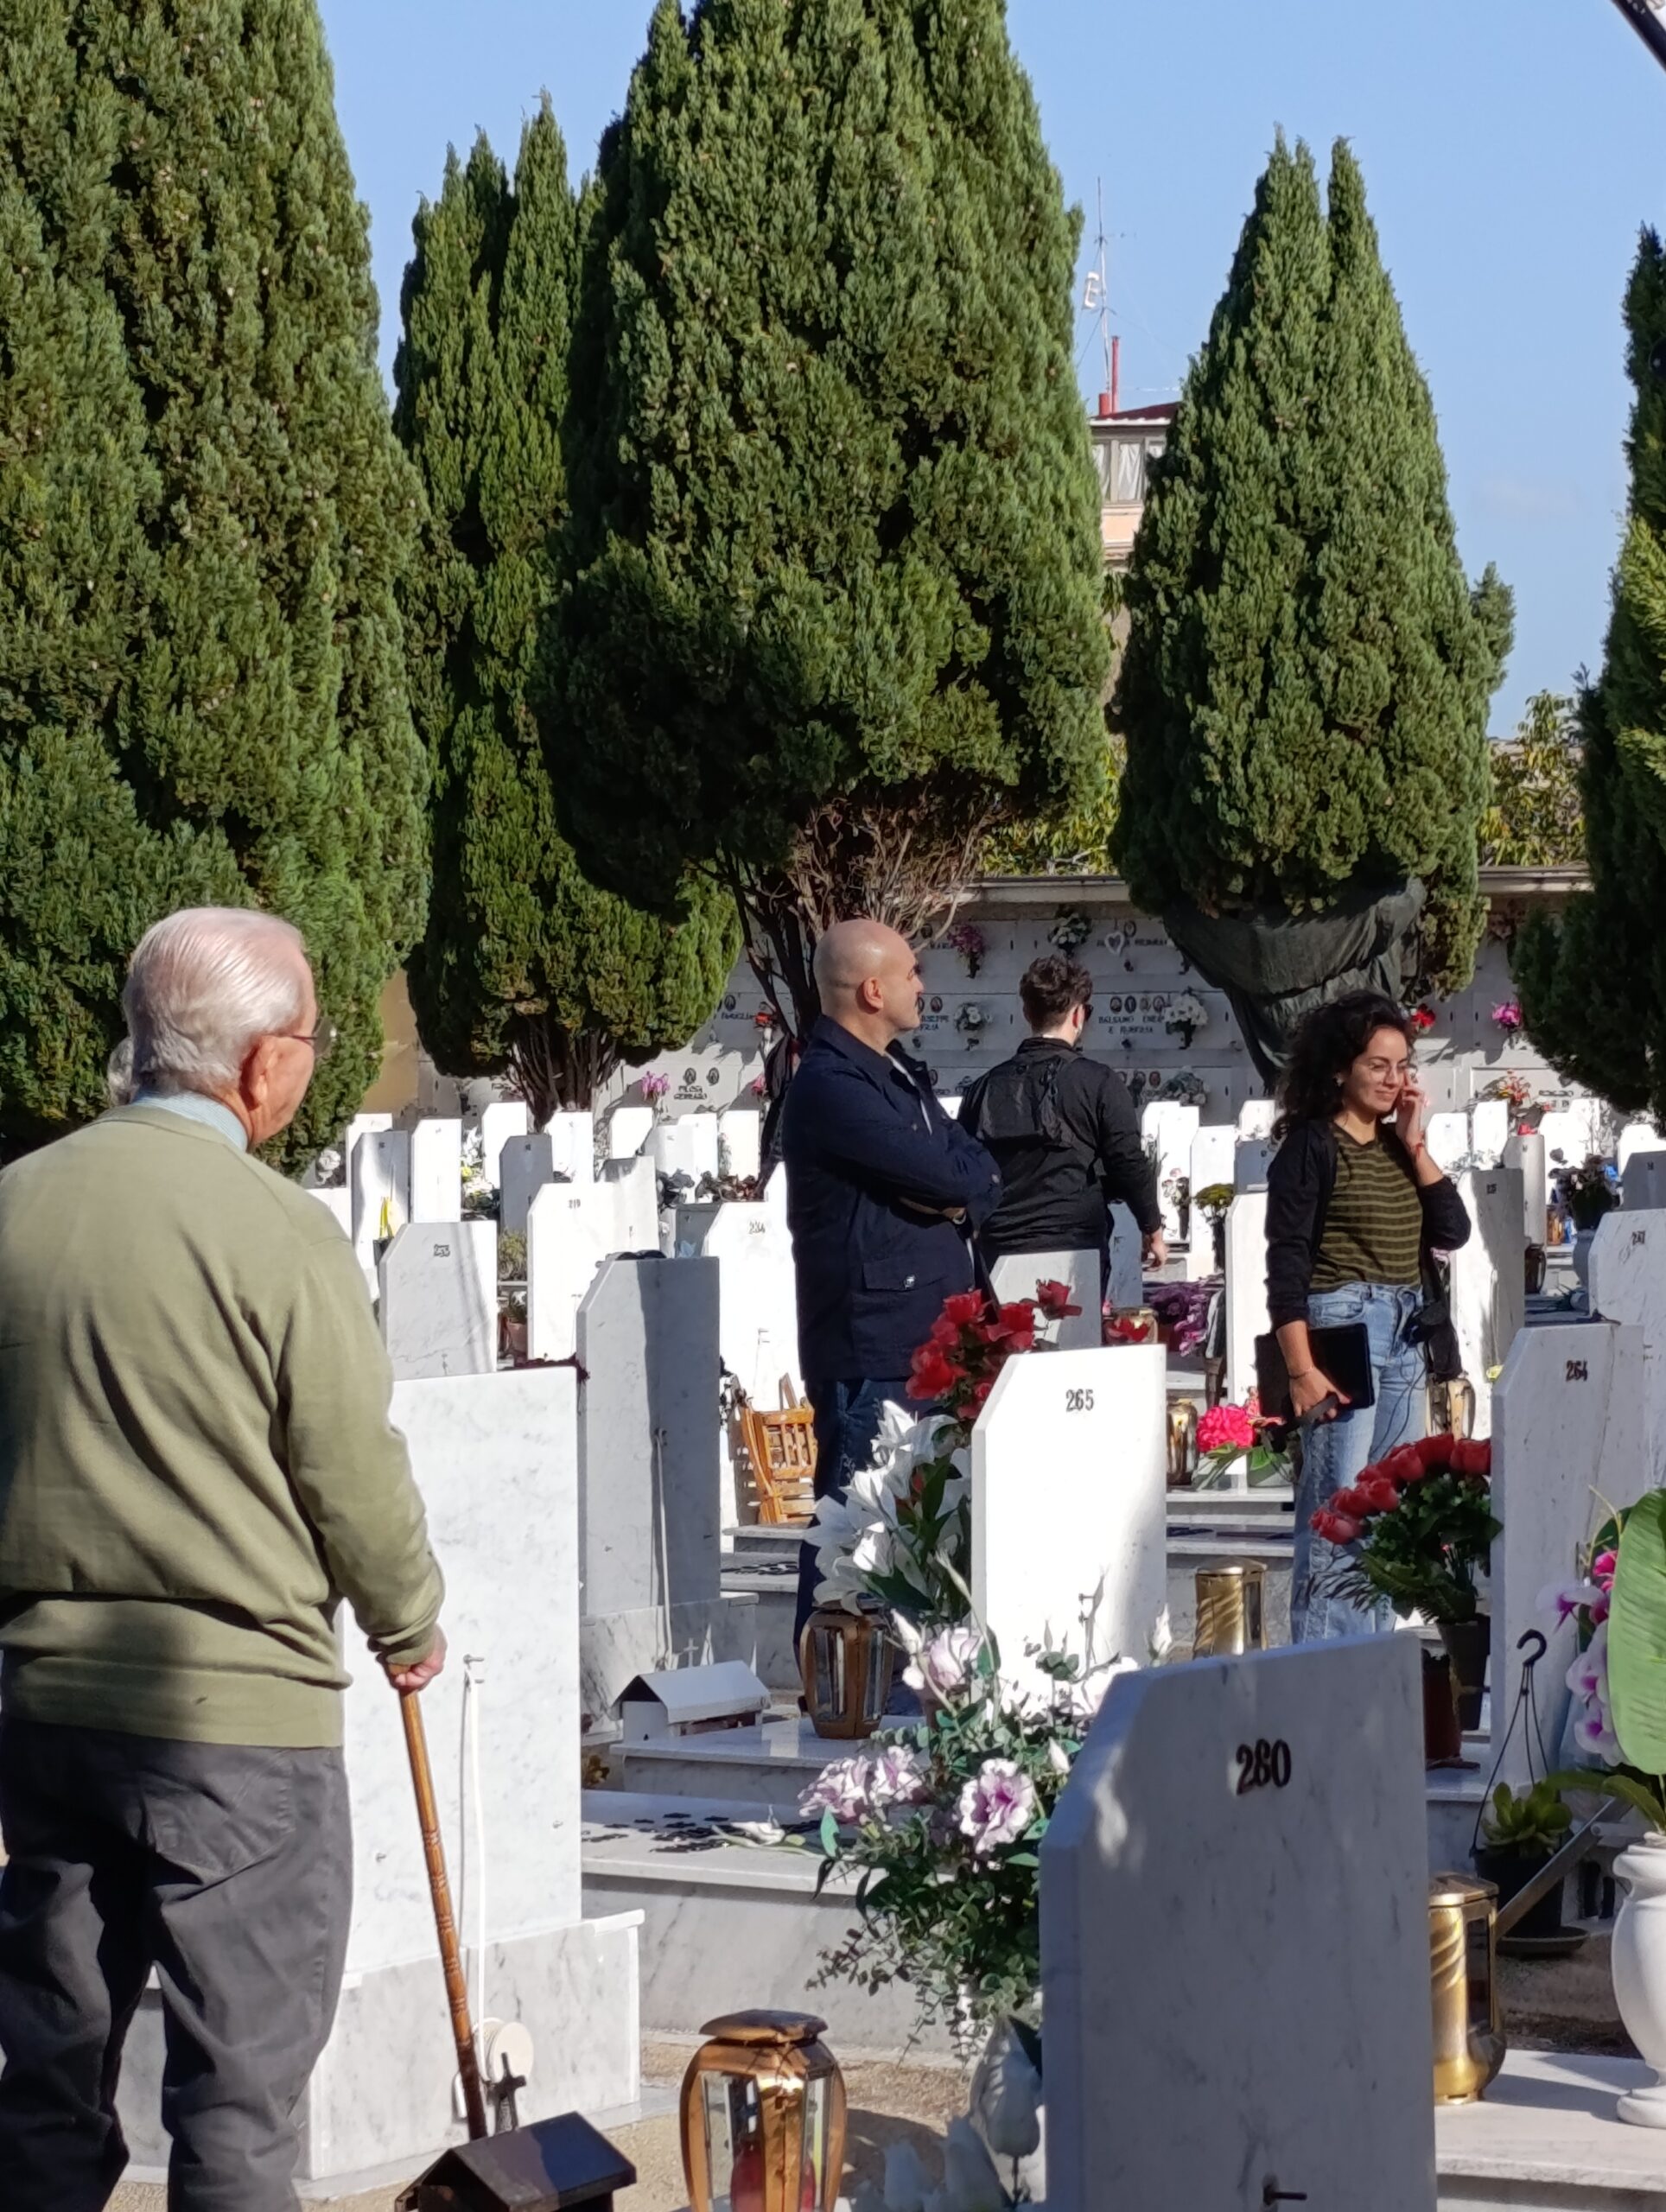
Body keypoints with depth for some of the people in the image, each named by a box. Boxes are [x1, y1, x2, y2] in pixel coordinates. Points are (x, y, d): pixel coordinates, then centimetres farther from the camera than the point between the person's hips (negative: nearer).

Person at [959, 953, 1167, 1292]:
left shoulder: (987, 1087, 6)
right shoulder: (1099, 1083, -5)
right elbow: (1129, 1163, -4)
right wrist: (1153, 1230, 11)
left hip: (999, 1251, 4)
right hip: (1076, 1249, -4)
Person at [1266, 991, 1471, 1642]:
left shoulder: (1398, 1148, 15)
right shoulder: (1311, 1147, -4)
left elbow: (1453, 1232, 6)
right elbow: (1286, 1263, -10)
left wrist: (1415, 1144, 2)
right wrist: (1302, 1370, -17)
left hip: (1407, 1333, 7)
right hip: (1341, 1325, -7)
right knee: (1338, 1502, -12)